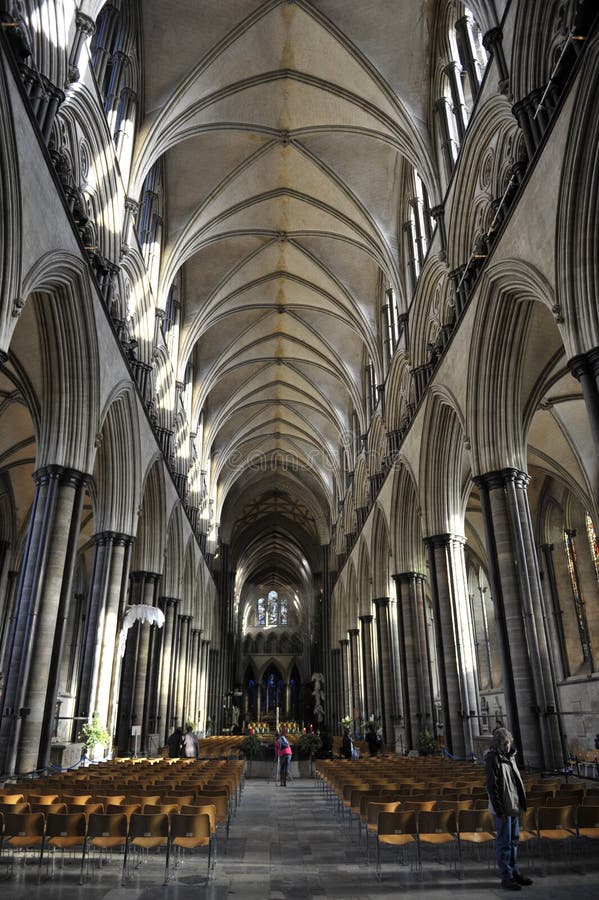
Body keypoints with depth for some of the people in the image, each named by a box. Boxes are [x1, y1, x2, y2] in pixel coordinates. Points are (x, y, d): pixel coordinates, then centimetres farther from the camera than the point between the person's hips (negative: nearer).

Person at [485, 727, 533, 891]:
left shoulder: (510, 757, 9)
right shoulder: (492, 759, -16)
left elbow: (516, 781, 16)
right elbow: (492, 786, -18)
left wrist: (521, 804, 13)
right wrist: (499, 810, -18)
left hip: (514, 806, 8)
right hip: (503, 808, -8)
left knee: (514, 840, 16)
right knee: (504, 842, 0)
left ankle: (514, 872, 27)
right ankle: (506, 877, 9)